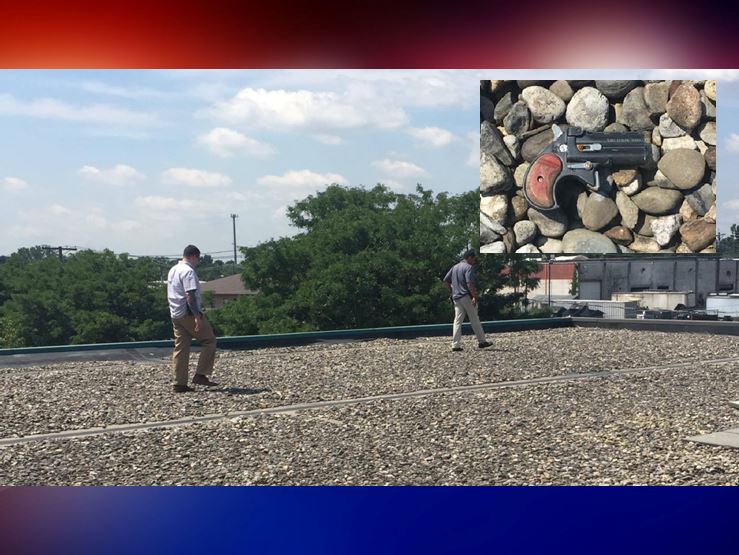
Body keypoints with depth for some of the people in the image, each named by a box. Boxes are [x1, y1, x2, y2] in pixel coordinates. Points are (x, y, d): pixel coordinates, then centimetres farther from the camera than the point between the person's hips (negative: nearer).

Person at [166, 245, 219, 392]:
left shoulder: (173, 270, 17)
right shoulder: (188, 271, -12)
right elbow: (190, 295, -22)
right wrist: (197, 316, -25)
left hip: (175, 314, 9)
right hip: (188, 313, -9)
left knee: (181, 348, 8)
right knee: (209, 340, 2)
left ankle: (180, 384, 6)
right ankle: (200, 375, -3)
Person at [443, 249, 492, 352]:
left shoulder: (455, 267, 16)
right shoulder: (468, 267, -8)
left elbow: (445, 281, 17)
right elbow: (469, 283, -20)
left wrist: (452, 291, 20)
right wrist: (474, 296, -20)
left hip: (456, 298, 7)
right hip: (466, 297, -7)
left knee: (458, 321, 4)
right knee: (474, 319, 2)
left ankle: (455, 345, -2)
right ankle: (481, 341, 9)